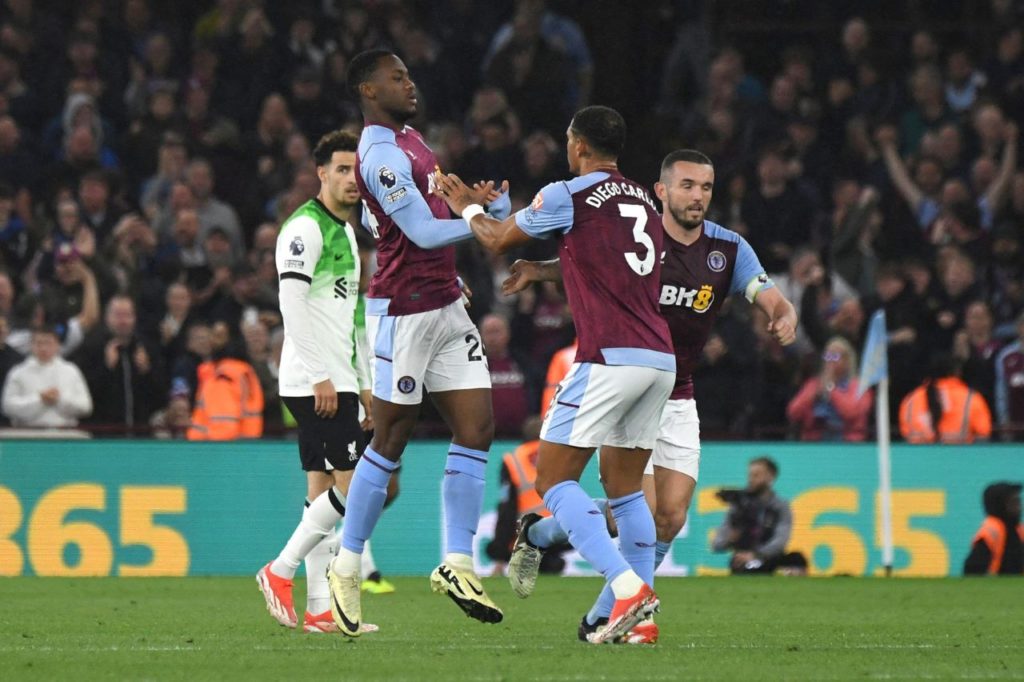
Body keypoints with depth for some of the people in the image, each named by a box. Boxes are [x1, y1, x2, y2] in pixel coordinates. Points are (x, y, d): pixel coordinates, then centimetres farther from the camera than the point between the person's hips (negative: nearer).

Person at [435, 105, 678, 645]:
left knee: (553, 478, -4)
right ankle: (639, 618, 8)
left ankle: (628, 587, -19)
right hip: (660, 358, 7)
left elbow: (498, 240, 12)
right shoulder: (643, 201, 18)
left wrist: (467, 207, 31)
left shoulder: (568, 196, -2)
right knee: (624, 486, 15)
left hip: (610, 357, -7)